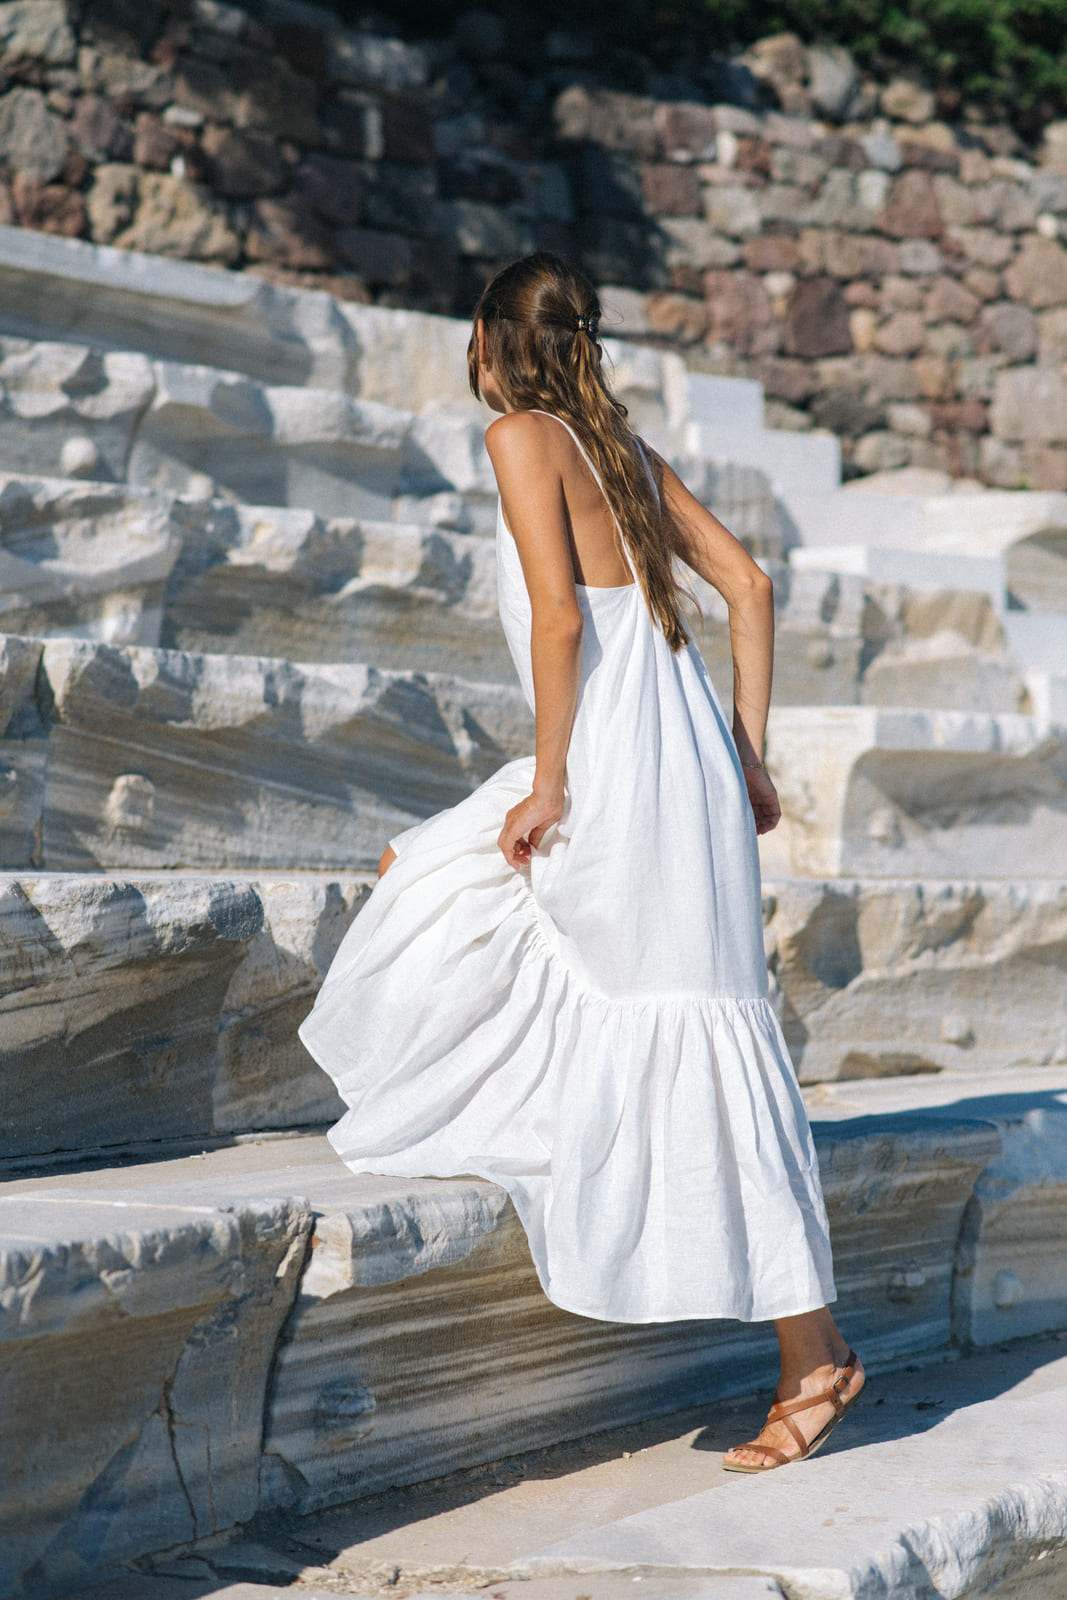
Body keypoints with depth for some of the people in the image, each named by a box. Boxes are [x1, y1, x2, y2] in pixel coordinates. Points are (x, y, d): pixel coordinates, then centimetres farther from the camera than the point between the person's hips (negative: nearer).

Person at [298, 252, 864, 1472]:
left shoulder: (523, 437, -5)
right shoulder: (625, 448, 16)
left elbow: (559, 613, -16)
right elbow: (747, 585, 14)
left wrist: (549, 785, -10)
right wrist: (746, 756, 16)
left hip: (621, 767, -9)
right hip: (679, 757, 9)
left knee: (702, 1049, -4)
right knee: (435, 882, 25)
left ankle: (812, 1354, 1)